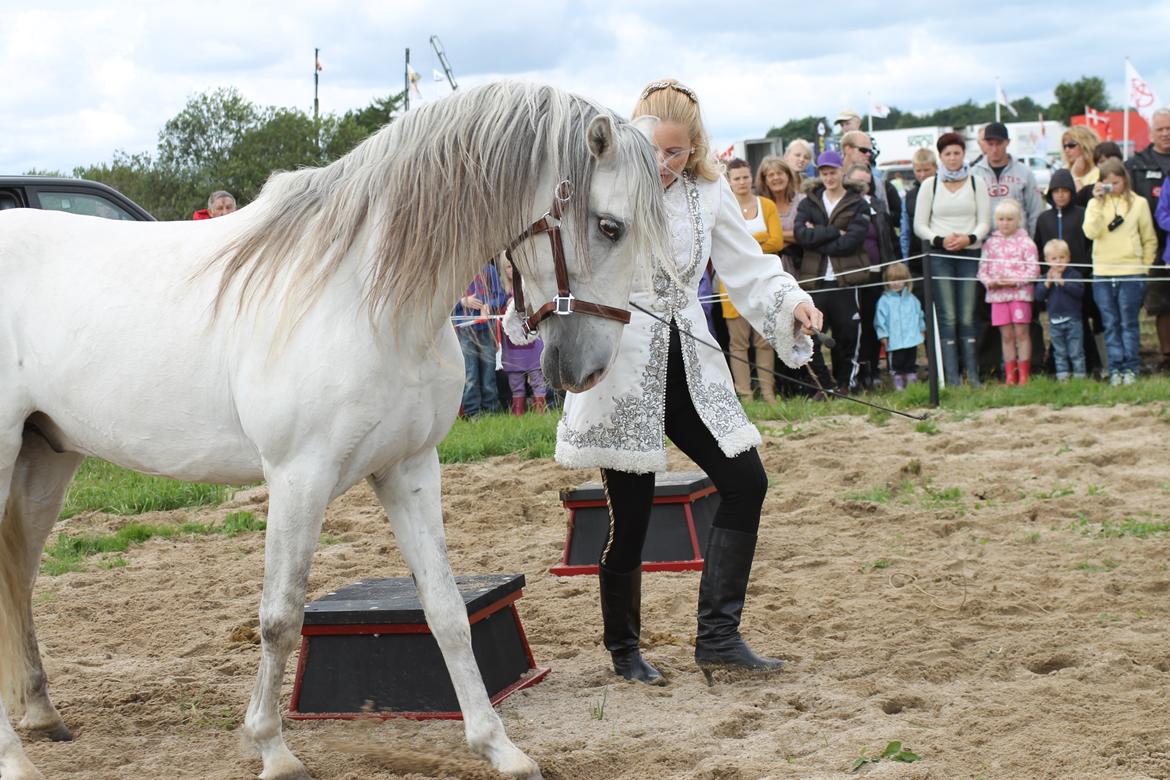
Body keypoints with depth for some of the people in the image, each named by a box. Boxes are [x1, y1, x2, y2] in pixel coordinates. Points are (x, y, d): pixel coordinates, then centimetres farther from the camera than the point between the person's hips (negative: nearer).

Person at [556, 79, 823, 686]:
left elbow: (747, 265, 8)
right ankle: (623, 649, 21)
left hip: (687, 366, 6)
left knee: (746, 482, -1)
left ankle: (717, 636, 5)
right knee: (631, 513, 0)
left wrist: (791, 302, -9)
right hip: (621, 367, -5)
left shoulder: (709, 193, 4)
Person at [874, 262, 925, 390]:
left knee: (911, 362, 12)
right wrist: (883, 335, -7)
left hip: (912, 338, 4)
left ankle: (912, 381, 21)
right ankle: (899, 383, 9)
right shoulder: (884, 300, -5)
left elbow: (919, 315, 17)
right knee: (897, 363, 0)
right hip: (894, 340, -3)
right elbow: (880, 319, -5)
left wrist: (922, 329, 17)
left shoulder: (911, 299, 8)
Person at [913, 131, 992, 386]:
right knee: (947, 317, -5)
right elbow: (919, 226, 6)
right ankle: (951, 376, -5)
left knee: (968, 316, -3)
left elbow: (985, 222, 6)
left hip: (970, 253, 1)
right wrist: (940, 240, -11)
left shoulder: (976, 183, 9)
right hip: (939, 255, -1)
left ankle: (973, 374, 1)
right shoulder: (930, 184, 7)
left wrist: (970, 238, -13)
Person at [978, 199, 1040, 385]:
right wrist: (991, 282, -11)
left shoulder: (1025, 242, 0)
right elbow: (982, 269, 8)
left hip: (1020, 293, -3)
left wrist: (1015, 281, -17)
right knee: (1006, 336, 6)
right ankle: (1010, 375, 11)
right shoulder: (991, 243, 9)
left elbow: (1033, 269, -6)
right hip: (998, 294, 3)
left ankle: (1024, 375, 3)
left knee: (1021, 333, -2)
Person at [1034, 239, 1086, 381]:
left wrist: (1062, 282, -22)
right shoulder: (1045, 277, 6)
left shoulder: (1074, 274, -5)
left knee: (1076, 351, 1)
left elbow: (1079, 291, -18)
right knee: (1059, 352, 10)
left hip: (1072, 320, -3)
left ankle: (1080, 373, 8)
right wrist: (1048, 282, -16)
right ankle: (1062, 374, 16)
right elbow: (1039, 296, -3)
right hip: (1054, 320, 4)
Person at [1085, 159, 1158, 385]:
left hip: (1130, 273, -2)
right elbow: (1091, 232, -10)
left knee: (1129, 323, 1)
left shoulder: (1139, 203, 3)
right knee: (1111, 324, 5)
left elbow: (1150, 240, 9)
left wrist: (1144, 266, 2)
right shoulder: (1096, 204, 7)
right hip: (1102, 273, 2)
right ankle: (1115, 368, 9)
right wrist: (1098, 202, -12)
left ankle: (1131, 368, 5)